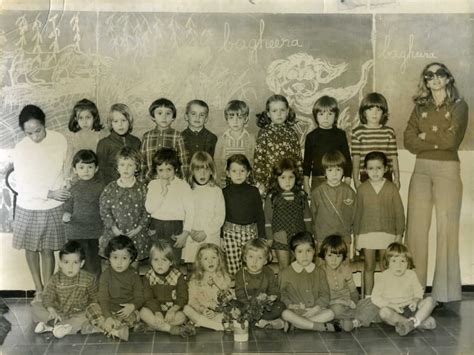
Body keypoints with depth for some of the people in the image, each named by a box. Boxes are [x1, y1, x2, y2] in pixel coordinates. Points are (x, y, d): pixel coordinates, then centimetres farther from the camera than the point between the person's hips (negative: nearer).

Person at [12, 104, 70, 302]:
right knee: (31, 248, 14)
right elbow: (22, 186, -14)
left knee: (47, 249, 9)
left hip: (54, 208, 0)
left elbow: (67, 170, 1)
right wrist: (49, 193, -20)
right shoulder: (20, 149, -15)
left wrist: (66, 195, -2)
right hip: (29, 208, 0)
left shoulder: (60, 140, -12)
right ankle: (38, 290, 31)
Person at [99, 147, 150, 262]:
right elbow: (104, 210, 0)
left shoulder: (142, 188, 0)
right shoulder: (110, 188, 1)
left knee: (134, 262, 6)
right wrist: (114, 228, -8)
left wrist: (139, 228, -10)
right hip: (114, 234, 0)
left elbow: (147, 211, -1)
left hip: (136, 235, 0)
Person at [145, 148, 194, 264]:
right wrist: (163, 192, -12)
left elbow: (190, 211, -6)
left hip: (175, 229, -3)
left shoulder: (183, 185, -4)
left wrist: (185, 233, -12)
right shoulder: (153, 185, 6)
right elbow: (149, 208, -4)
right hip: (156, 229, 3)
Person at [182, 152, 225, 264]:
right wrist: (190, 231, -11)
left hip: (211, 238, -1)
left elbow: (220, 216, -2)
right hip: (191, 239, 1)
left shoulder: (216, 191, 1)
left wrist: (206, 232, -10)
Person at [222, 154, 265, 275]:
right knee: (233, 269, -1)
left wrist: (261, 237, 5)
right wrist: (220, 237, 6)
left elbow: (260, 215, 7)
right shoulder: (225, 192, 4)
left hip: (250, 232, 0)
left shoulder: (253, 191, 3)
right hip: (230, 233, 0)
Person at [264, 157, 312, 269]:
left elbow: (307, 218, 8)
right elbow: (267, 220, -3)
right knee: (284, 268, 9)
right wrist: (269, 239, -4)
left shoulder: (301, 196, 1)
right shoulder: (272, 198, -6)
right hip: (280, 239, -2)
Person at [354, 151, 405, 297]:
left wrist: (399, 233, 0)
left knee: (385, 267, 5)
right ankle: (368, 297, 18)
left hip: (387, 233, -1)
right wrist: (357, 234, 6)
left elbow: (399, 212, 1)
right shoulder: (362, 189, 1)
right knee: (368, 267, 8)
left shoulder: (391, 188, -3)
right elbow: (358, 212, 6)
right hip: (366, 234, 1)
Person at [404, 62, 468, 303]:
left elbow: (452, 140, -10)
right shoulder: (420, 107, 13)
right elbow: (409, 141, 2)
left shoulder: (459, 106, 3)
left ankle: (445, 291, 2)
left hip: (447, 169, -3)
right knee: (416, 227, 0)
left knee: (446, 228, -4)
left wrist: (425, 135, 0)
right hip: (421, 169, 3)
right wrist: (438, 140, -8)